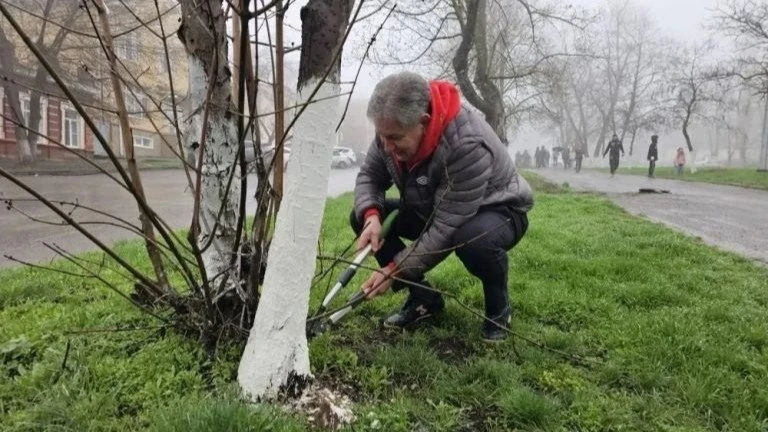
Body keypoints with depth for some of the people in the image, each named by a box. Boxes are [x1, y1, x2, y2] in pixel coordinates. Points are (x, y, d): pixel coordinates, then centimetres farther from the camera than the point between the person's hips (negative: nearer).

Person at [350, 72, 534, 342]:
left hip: (498, 211, -6)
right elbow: (369, 176, -6)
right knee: (361, 217, -9)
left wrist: (394, 271, -33)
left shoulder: (468, 144, -38)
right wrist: (371, 216, -27)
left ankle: (498, 306, -7)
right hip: (431, 210, 7)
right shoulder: (394, 130, -18)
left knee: (475, 240, -42)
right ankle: (423, 297, 2)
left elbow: (445, 230, -36)